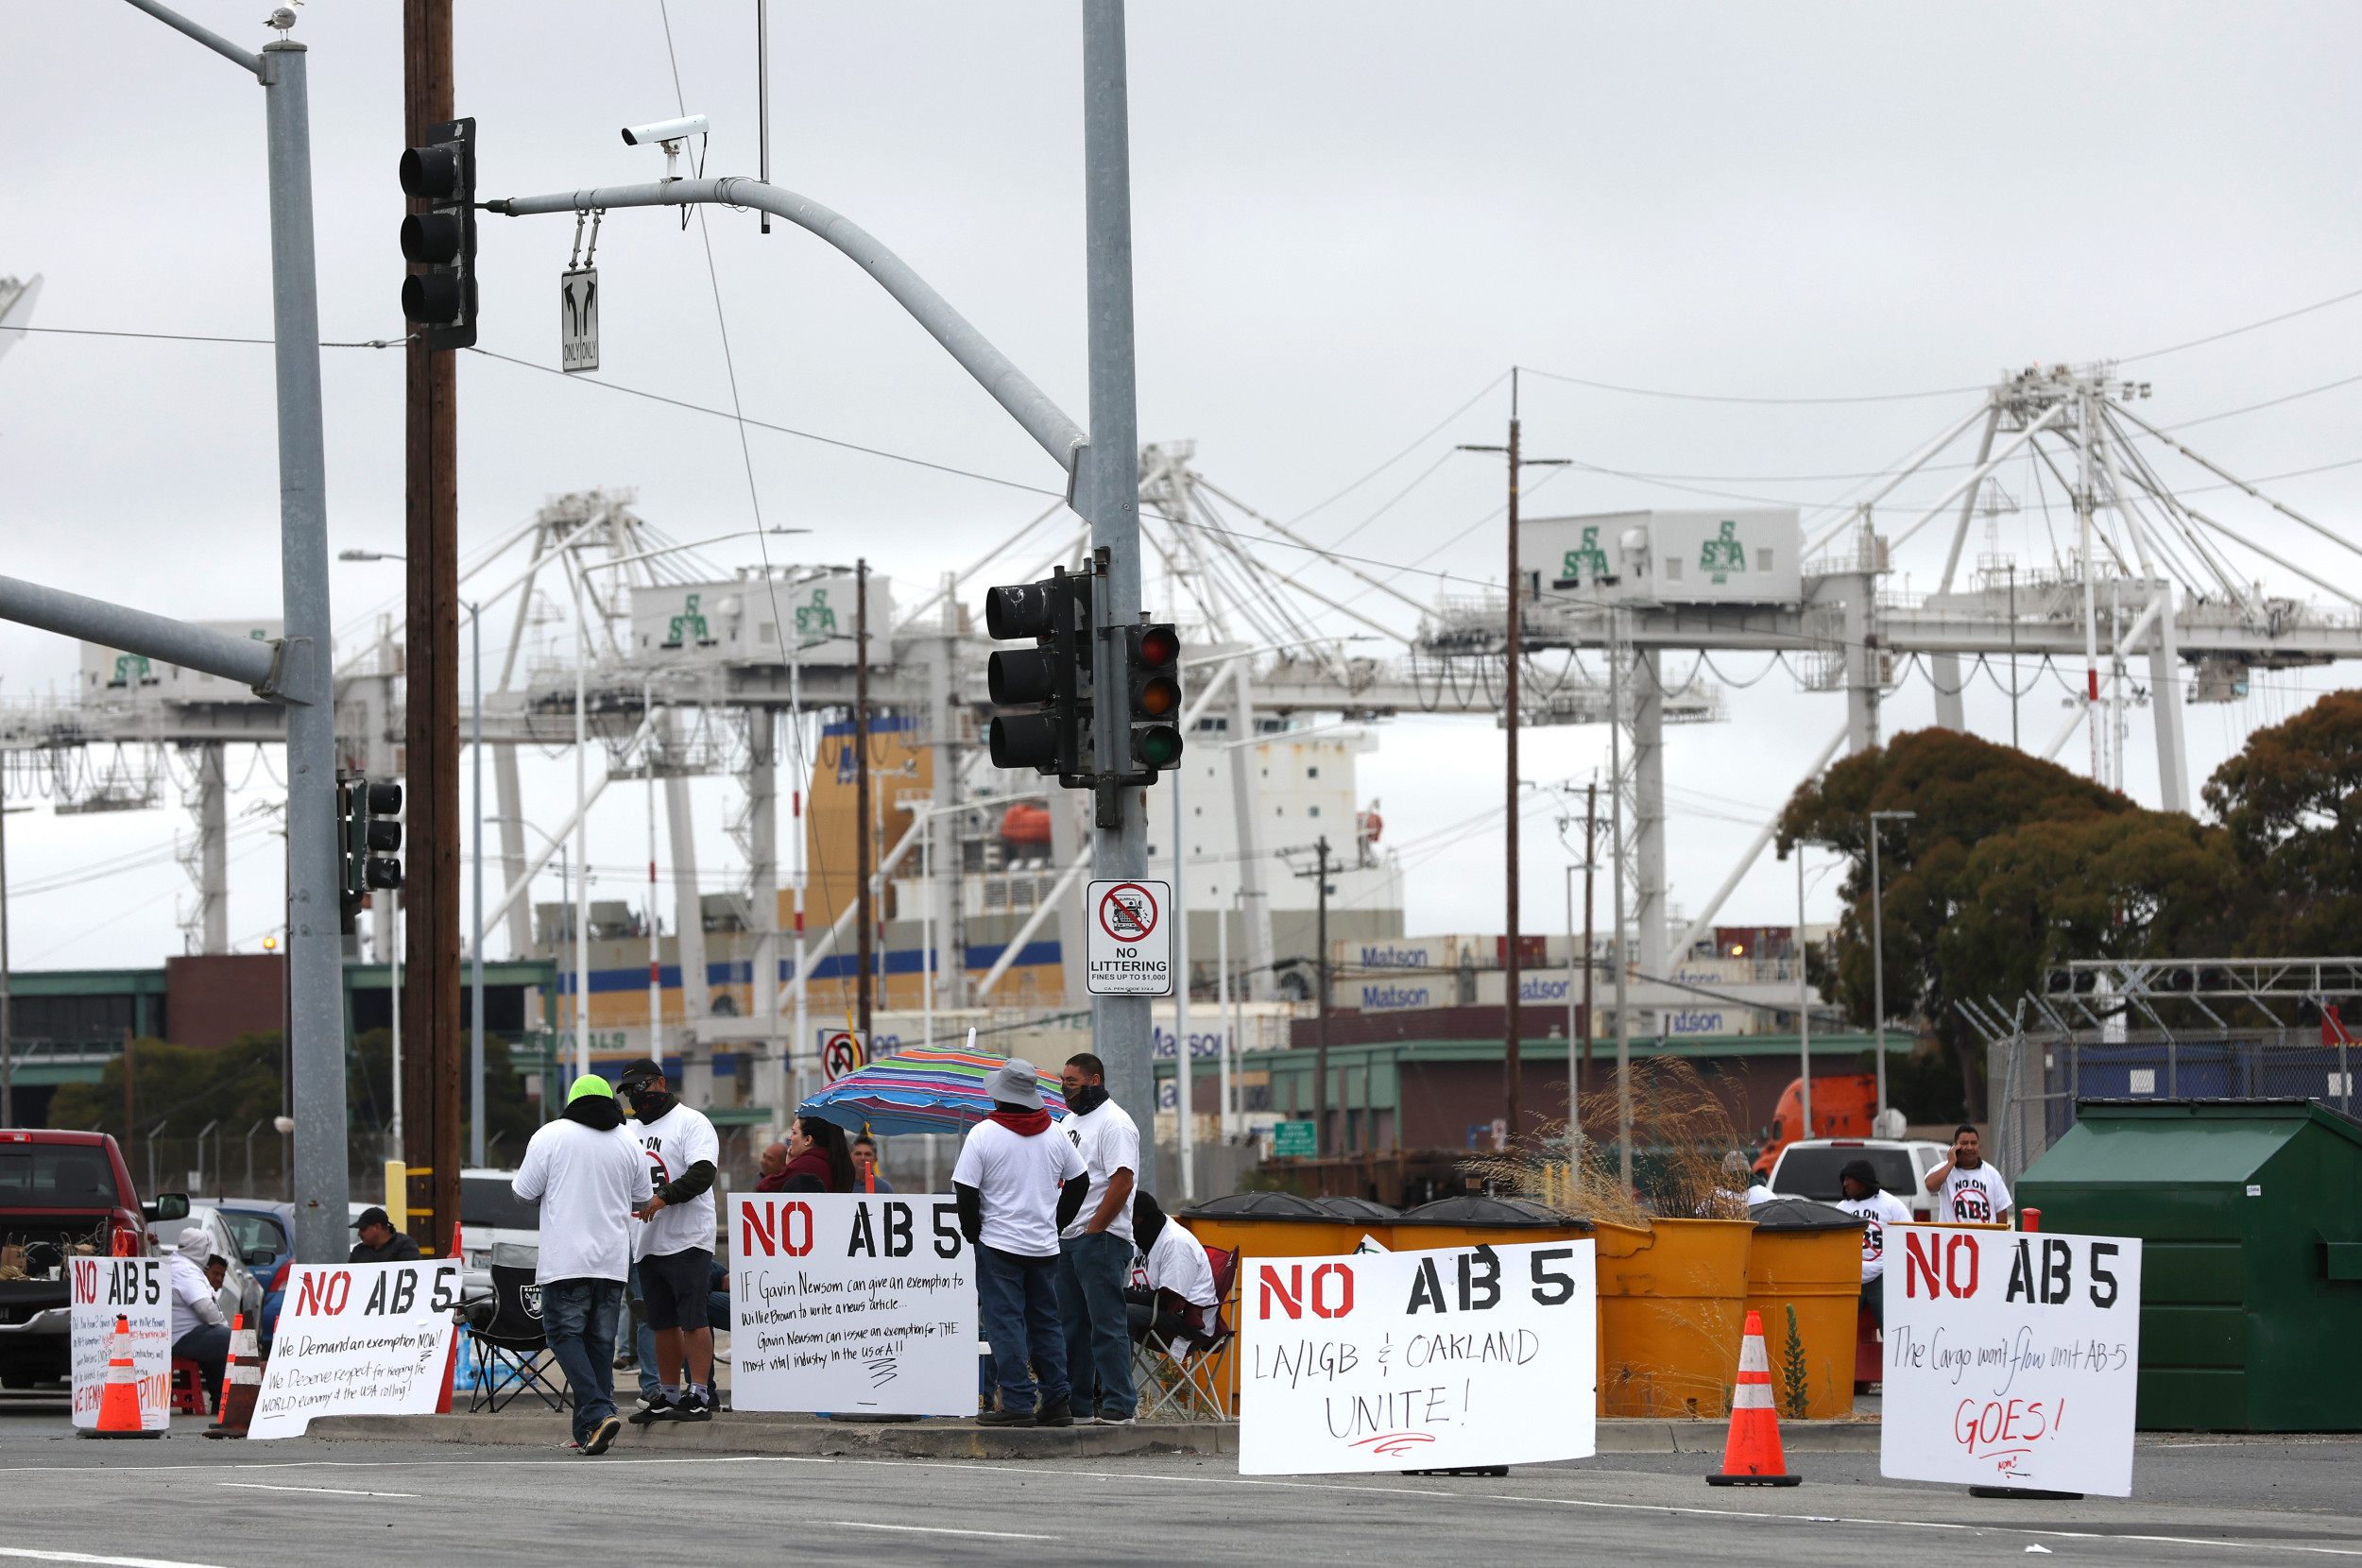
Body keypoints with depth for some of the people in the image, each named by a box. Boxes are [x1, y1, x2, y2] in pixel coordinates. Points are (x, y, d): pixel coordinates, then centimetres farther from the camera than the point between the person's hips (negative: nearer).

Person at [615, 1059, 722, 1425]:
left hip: (687, 1241, -8)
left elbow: (702, 1173, -17)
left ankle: (699, 1396, -10)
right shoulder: (633, 1130, 21)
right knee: (663, 1323, 11)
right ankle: (668, 1396, 17)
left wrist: (664, 1197, -27)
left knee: (692, 1320, -10)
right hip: (647, 1243, 8)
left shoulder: (690, 1122, -5)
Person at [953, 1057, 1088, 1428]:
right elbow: (1079, 1181, 14)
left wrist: (973, 1233, 2)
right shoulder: (1054, 1135, 6)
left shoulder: (983, 1134, -9)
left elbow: (965, 1191, -11)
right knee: (1046, 1321, 12)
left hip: (999, 1244, -5)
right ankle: (1057, 1401, 11)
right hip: (1045, 1245, 5)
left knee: (1004, 1324, -3)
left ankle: (1018, 1403, -8)